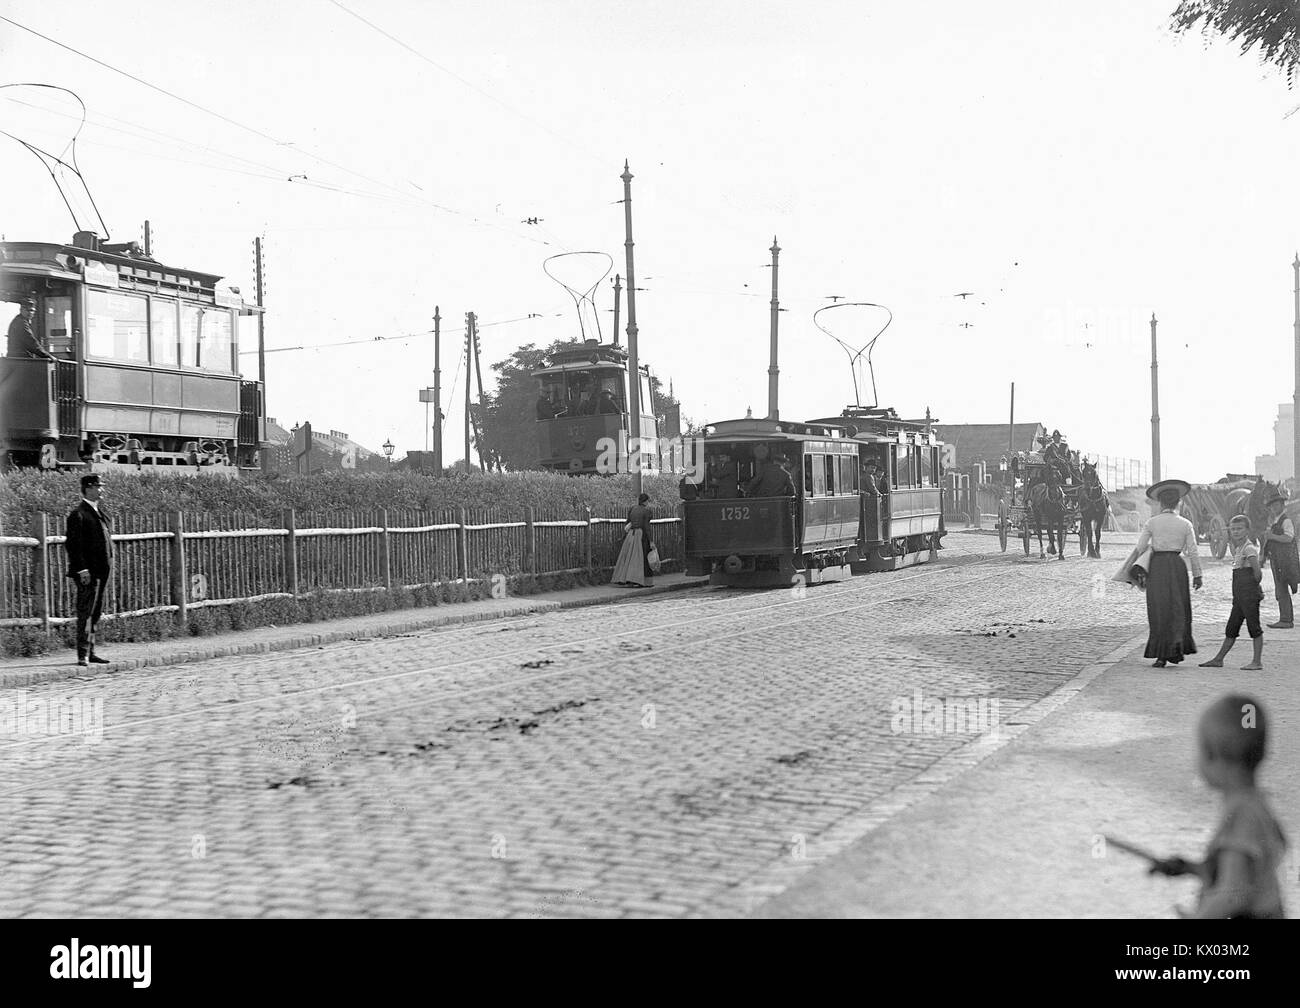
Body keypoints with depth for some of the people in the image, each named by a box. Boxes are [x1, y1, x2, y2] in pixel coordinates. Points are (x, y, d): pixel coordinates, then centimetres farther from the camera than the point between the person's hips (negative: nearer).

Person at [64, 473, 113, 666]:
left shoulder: (101, 511, 16)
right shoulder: (78, 514, -10)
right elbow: (73, 544, -15)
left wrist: (108, 565, 18)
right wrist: (82, 569, -20)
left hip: (102, 571, 8)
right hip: (87, 572, -8)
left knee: (96, 612, 12)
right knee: (86, 612, -7)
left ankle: (90, 652, 19)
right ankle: (83, 655, -6)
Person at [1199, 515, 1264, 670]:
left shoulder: (1249, 548, -13)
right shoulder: (1238, 548, 14)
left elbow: (1258, 571, -21)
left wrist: (1255, 584, -7)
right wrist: (1230, 539, 19)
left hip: (1250, 595, -10)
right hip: (1239, 596, 10)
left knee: (1254, 627, -3)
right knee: (1231, 628, 12)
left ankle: (1257, 661, 2)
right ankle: (1218, 659, 16)